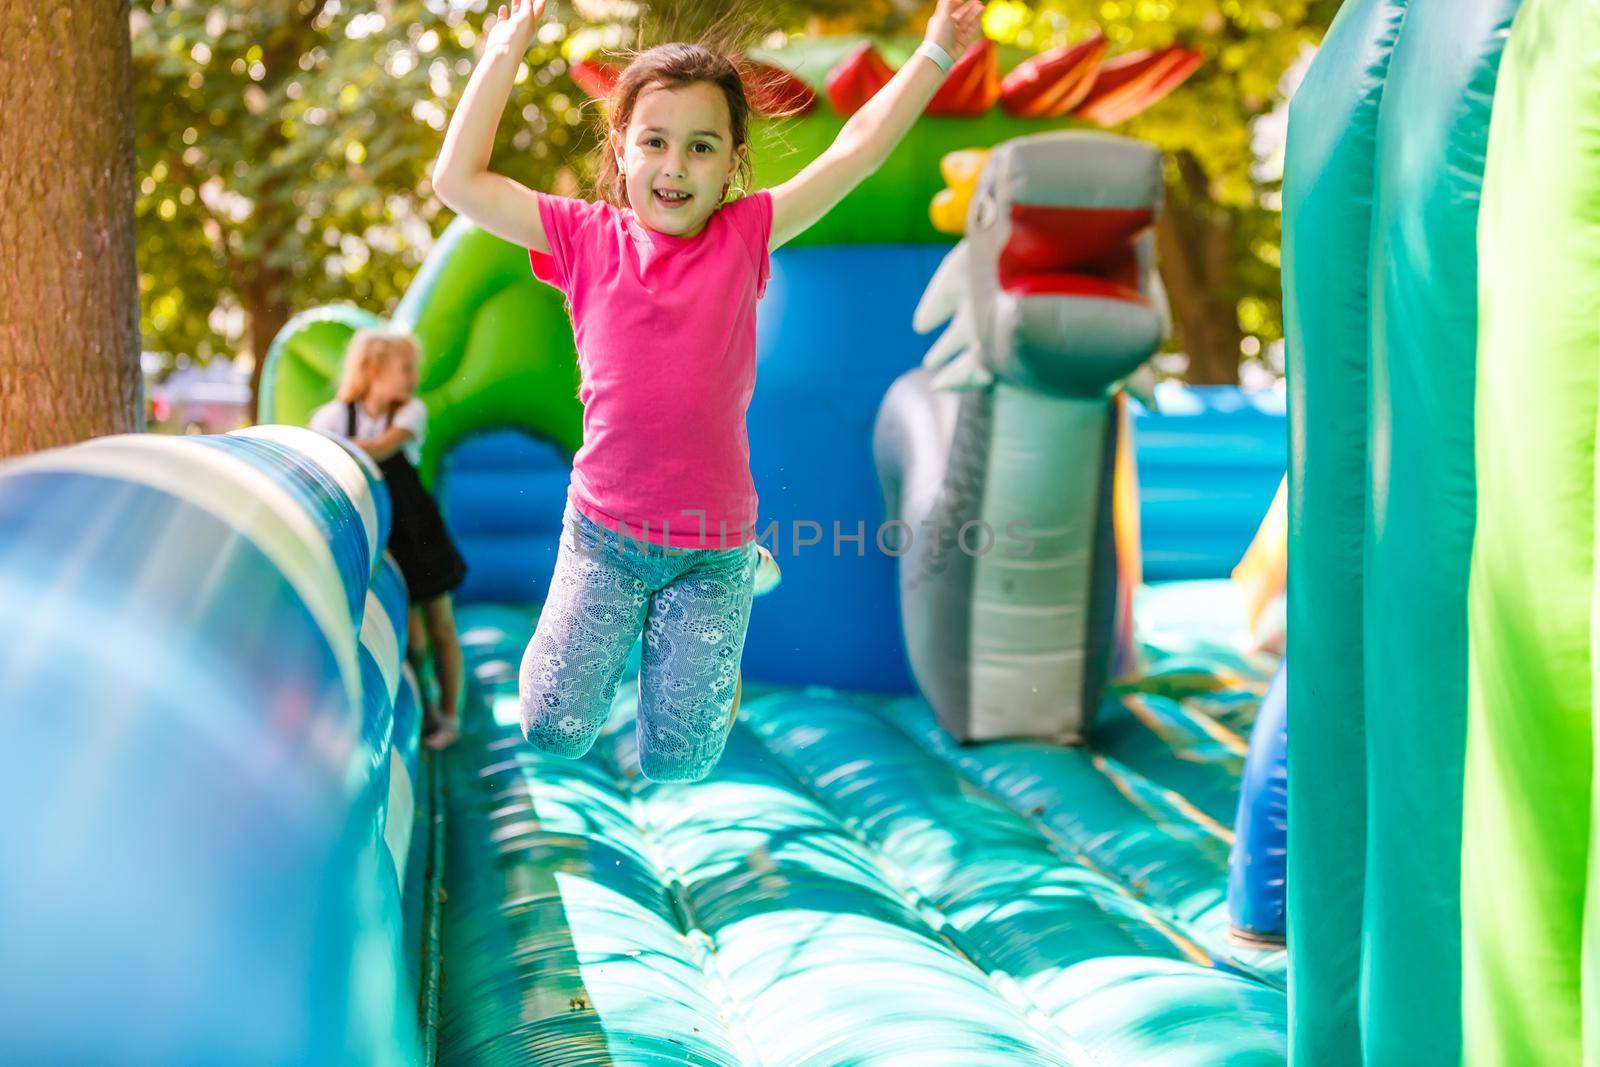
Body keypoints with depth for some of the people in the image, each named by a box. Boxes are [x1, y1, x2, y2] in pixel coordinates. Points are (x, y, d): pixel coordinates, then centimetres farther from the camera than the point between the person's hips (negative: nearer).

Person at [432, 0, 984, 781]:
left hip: (712, 544, -1)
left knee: (676, 761, 1)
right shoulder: (587, 238, -3)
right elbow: (458, 181, -5)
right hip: (602, 537, 1)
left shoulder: (744, 238, -3)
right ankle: (621, 623, 29)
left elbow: (855, 152, -4)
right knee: (553, 732, -1)